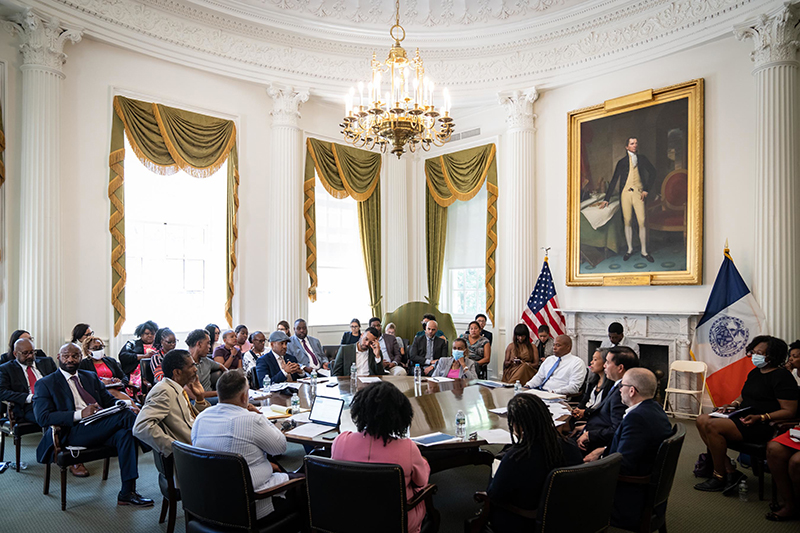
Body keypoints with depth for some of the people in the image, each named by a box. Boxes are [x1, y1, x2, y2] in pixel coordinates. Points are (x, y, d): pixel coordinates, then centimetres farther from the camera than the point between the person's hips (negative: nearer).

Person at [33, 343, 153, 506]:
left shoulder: (91, 377, 25)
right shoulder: (45, 384, 9)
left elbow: (109, 401, 22)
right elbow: (43, 418, -4)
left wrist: (127, 407, -3)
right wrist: (80, 414, -18)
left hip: (101, 428, 5)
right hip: (72, 432, -5)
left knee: (125, 433, -30)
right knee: (125, 416, -28)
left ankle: (127, 493, -27)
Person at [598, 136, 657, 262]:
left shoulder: (642, 159, 11)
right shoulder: (622, 162, 8)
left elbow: (652, 172, 16)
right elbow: (614, 181, 6)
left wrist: (646, 189, 5)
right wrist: (607, 199, 1)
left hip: (638, 193, 0)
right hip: (625, 193, 0)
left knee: (642, 222, -5)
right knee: (627, 222, 3)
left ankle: (644, 251, 5)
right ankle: (630, 249, 16)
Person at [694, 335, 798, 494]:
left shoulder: (782, 377, -11)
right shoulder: (754, 372, 17)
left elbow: (789, 411, -15)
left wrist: (760, 418, -24)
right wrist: (734, 404, 7)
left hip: (763, 427, -10)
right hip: (742, 418, 10)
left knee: (712, 426, -27)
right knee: (702, 420, -9)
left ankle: (719, 478, -13)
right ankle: (730, 471, -11)